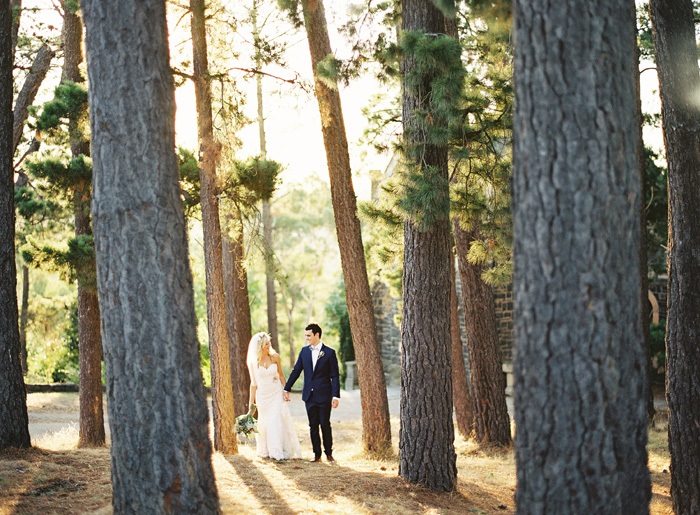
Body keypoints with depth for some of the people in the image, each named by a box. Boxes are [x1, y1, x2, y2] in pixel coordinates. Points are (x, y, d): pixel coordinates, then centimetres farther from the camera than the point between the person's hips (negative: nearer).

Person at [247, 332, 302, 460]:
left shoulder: (274, 357, -4)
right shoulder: (253, 362, -6)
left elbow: (281, 375, 8)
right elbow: (253, 382, 2)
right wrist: (251, 400, 3)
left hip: (276, 393, 0)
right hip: (262, 395, 0)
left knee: (277, 421, -6)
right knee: (264, 423, 6)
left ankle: (279, 451, -2)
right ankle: (266, 450, 18)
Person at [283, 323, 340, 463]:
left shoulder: (329, 353, -5)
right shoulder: (304, 351, 7)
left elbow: (335, 376, -6)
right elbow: (296, 371, 11)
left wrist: (336, 396, -13)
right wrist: (286, 389, 8)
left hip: (324, 395, -4)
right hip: (309, 395, 4)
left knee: (325, 425, 1)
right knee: (313, 426, 6)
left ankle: (329, 453, 13)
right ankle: (317, 454, 12)